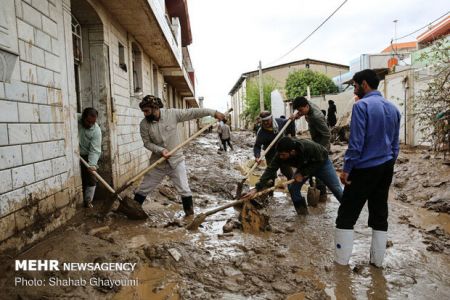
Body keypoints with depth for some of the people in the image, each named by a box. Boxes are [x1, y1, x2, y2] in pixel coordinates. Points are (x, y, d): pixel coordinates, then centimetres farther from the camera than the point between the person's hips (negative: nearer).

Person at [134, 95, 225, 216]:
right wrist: (160, 150, -21)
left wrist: (213, 112, -12)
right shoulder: (144, 124, -7)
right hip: (157, 163, 2)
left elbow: (192, 113, -10)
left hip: (176, 160, -2)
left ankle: (190, 216, 14)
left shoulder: (172, 114, -12)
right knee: (143, 189, 11)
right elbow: (147, 142, -4)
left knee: (184, 190, 0)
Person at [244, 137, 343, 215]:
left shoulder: (309, 147, -43)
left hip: (322, 163, -3)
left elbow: (319, 162, -26)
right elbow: (270, 170, -33)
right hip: (304, 166, 4)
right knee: (293, 188, -11)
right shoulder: (280, 155, -31)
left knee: (336, 189, -2)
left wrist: (303, 174, -31)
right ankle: (302, 212, 8)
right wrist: (256, 188, -40)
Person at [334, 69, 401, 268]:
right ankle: (377, 259, 23)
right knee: (380, 214, 14)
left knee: (347, 214, 3)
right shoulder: (393, 108, 11)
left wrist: (347, 168, -12)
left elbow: (356, 142, -18)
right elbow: (395, 143, 14)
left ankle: (341, 260, 10)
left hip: (365, 168, -7)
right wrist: (388, 165, 21)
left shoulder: (361, 105, -14)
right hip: (386, 168, 8)